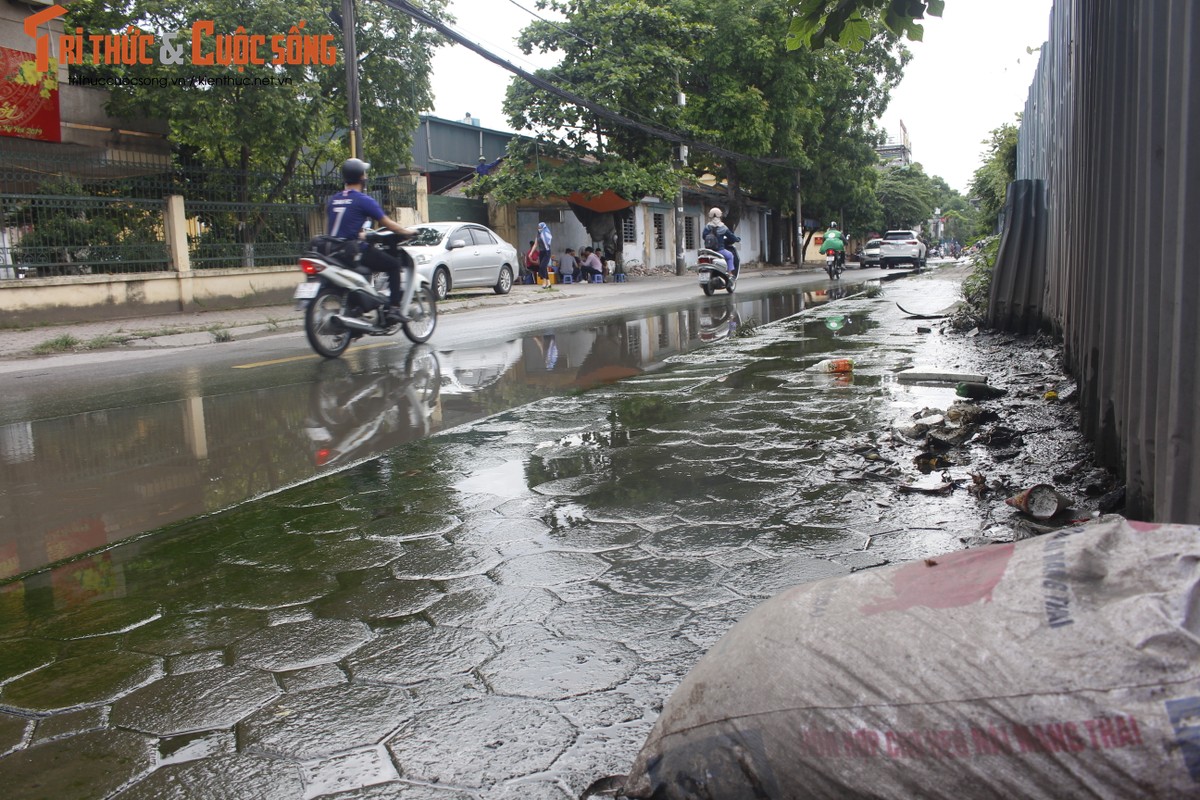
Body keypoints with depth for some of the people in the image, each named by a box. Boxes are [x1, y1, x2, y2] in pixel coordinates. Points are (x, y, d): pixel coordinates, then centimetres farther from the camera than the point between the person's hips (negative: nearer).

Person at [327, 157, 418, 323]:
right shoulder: (364, 200, -8)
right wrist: (408, 231, 14)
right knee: (395, 264, 6)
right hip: (356, 252, -8)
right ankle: (394, 308, -4)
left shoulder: (333, 200, 14)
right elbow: (388, 223, -2)